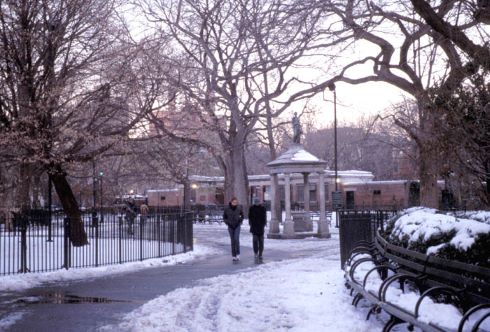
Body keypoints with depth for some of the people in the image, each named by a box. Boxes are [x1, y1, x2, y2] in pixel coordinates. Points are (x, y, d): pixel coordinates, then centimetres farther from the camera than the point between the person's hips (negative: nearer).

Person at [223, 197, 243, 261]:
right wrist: (227, 223, -4)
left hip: (237, 226, -1)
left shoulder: (239, 208, -4)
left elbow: (242, 215, 13)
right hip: (230, 227, 1)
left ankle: (238, 254, -7)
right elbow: (224, 217, 7)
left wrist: (240, 221, 2)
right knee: (232, 241, 3)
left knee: (236, 239, -17)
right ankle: (234, 256, 7)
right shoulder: (227, 209, -5)